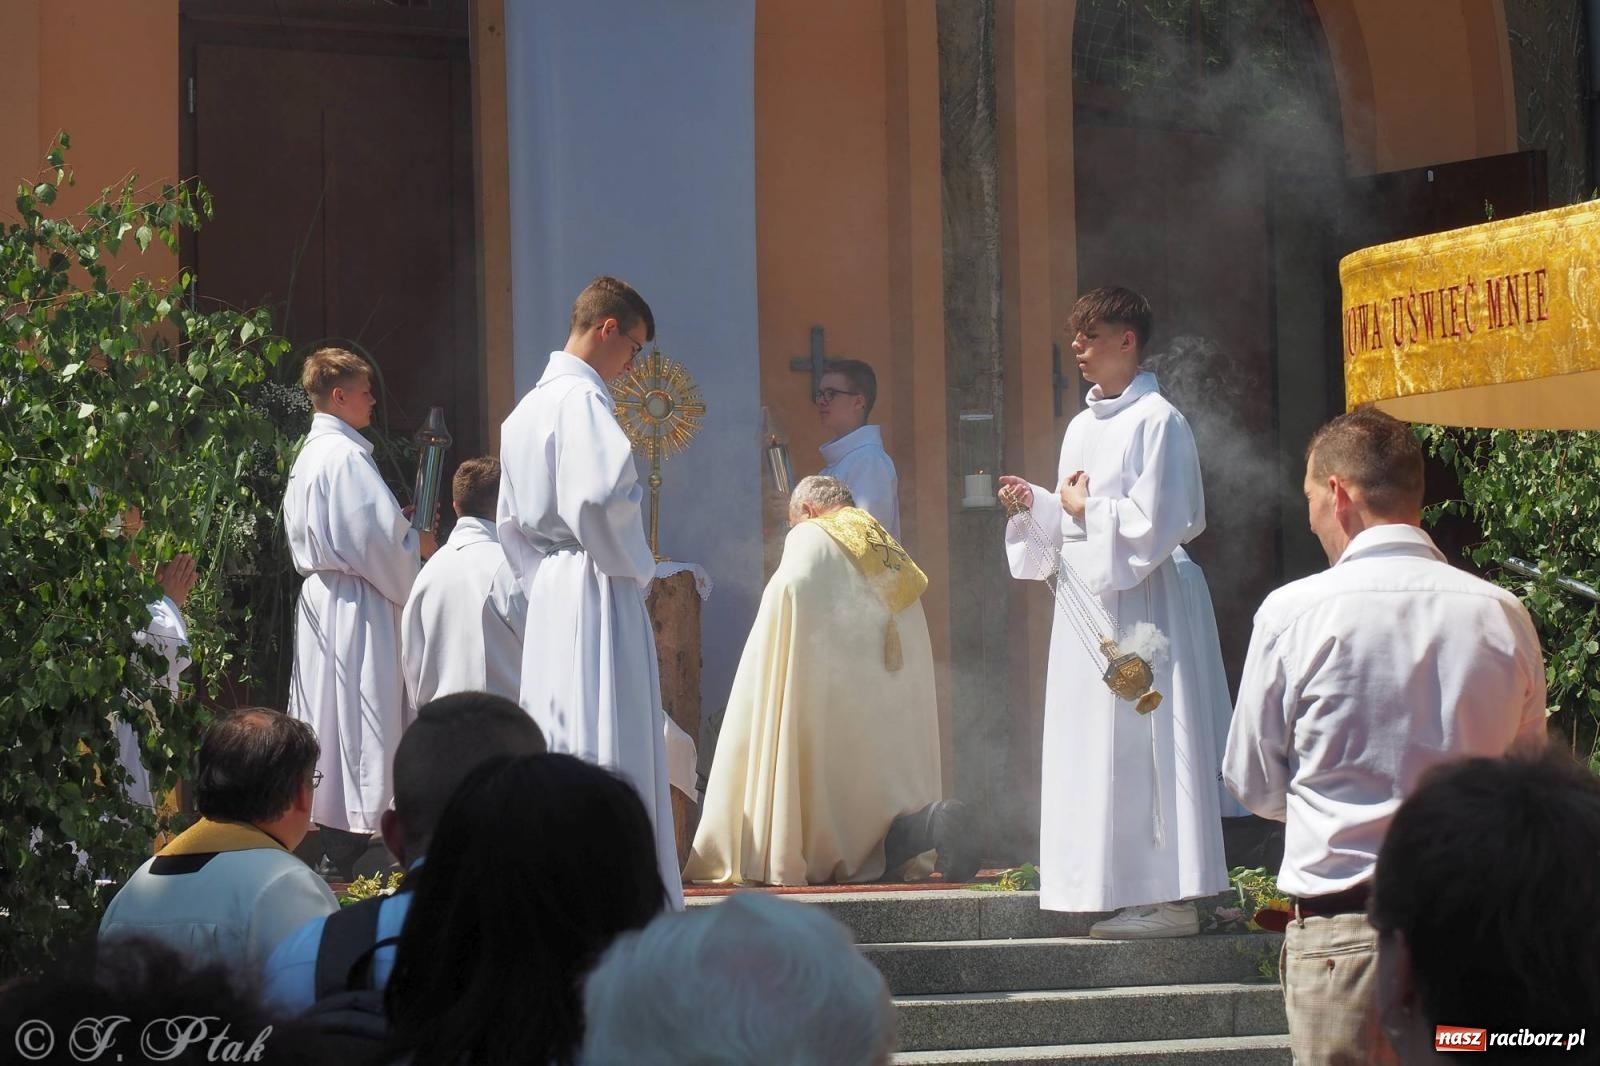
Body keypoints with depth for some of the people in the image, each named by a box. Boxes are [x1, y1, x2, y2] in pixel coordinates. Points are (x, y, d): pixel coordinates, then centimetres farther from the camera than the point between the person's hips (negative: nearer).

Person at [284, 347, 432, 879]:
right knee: (360, 722, -7)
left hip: (320, 597, 10)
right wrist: (416, 545, -2)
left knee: (330, 724, 11)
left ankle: (334, 850, 15)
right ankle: (352, 866, -6)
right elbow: (374, 540, -20)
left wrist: (397, 521, 14)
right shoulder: (345, 455, -16)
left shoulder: (309, 455, 14)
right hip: (356, 608, -10)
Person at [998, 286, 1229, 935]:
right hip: (1086, 598, 9)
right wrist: (1036, 503, 4)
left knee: (1141, 747, -9)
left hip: (1138, 601, -9)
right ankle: (1132, 895, 10)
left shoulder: (1157, 421, -9)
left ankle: (1172, 899, -6)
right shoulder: (1082, 426, 16)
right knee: (1094, 748, 6)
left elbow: (1157, 521, -16)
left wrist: (1087, 508, -7)